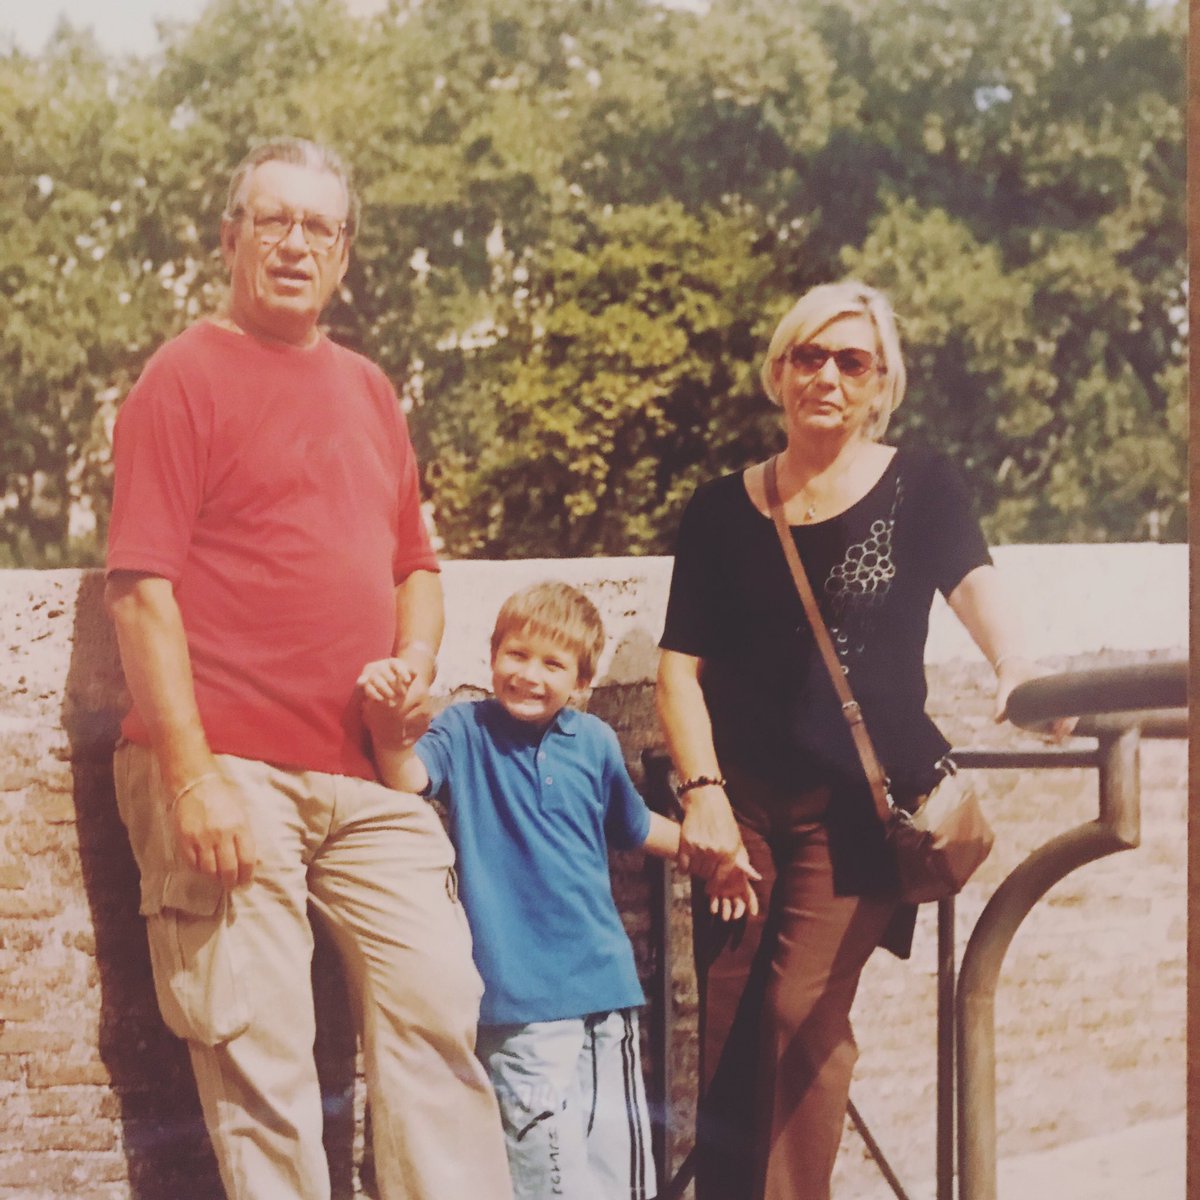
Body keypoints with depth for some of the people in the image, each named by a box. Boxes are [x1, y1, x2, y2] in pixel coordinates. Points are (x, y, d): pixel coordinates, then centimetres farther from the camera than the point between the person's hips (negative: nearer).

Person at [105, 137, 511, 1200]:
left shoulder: (368, 390, 18)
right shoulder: (186, 375, -2)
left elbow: (415, 563, 26)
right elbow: (140, 586, -10)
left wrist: (415, 661, 4)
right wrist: (191, 774, -17)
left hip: (369, 774, 6)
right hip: (230, 774, -6)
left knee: (438, 1013, 4)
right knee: (258, 1056, -3)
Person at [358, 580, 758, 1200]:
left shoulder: (595, 742, 7)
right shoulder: (465, 730, -3)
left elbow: (633, 826, 25)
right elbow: (408, 776, -24)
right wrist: (386, 722, -42)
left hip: (606, 980, 4)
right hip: (521, 988, -4)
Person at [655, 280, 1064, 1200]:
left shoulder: (919, 489, 2)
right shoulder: (723, 510, 7)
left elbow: (975, 584, -15)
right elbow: (681, 666, 5)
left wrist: (1016, 665, -37)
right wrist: (703, 791, -10)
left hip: (860, 800, -2)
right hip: (742, 801, 3)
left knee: (804, 1009, -14)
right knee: (727, 1028, 1)